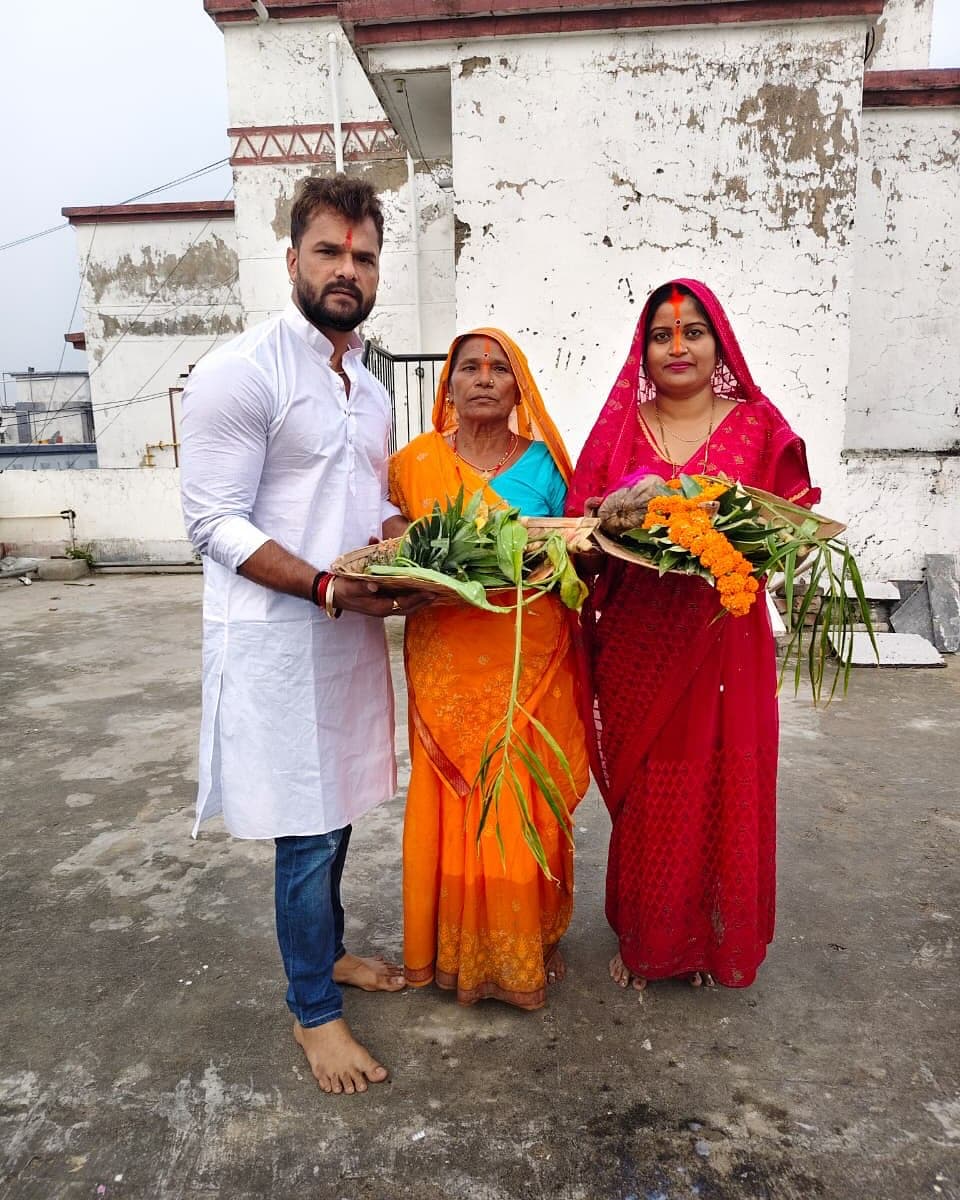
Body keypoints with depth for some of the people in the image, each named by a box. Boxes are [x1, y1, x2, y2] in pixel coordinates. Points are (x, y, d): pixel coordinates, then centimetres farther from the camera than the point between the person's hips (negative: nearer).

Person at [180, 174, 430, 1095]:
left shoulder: (366, 386, 14)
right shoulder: (241, 373, -11)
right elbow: (214, 523, -15)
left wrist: (403, 543, -1)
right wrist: (327, 586, -24)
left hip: (351, 631, 8)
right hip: (276, 639, -7)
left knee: (335, 812, 18)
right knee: (307, 831, 2)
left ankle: (324, 950, 41)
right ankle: (314, 1010, 23)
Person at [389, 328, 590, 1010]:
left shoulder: (544, 462, 5)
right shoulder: (414, 463, 3)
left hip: (531, 666, 1)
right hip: (449, 666, 0)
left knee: (528, 801, 9)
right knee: (456, 806, 7)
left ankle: (531, 941, 31)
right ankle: (459, 946, 29)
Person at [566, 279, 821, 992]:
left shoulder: (757, 424, 3)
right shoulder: (620, 427, 6)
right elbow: (581, 521, 4)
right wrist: (616, 514, -16)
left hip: (725, 638, 0)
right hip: (636, 641, 1)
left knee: (723, 790, 9)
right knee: (646, 794, 9)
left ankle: (719, 944, 33)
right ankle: (644, 940, 32)